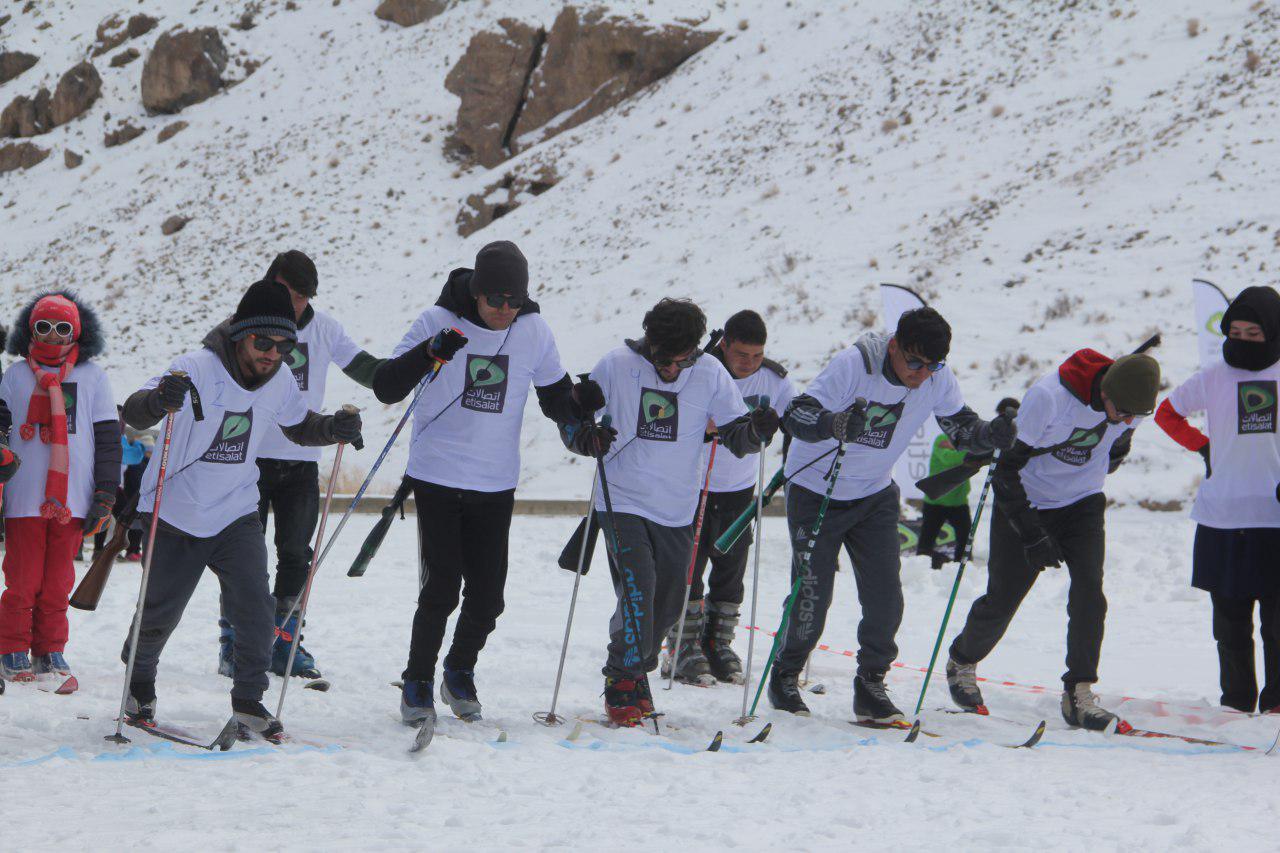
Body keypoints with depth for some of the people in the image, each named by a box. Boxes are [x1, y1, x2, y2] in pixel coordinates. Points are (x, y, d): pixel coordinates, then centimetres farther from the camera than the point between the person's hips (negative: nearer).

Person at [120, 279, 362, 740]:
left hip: (236, 515, 3)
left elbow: (299, 428, 15)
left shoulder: (279, 381, -5)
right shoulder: (198, 370, -22)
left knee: (255, 607, -11)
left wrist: (334, 427, -7)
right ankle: (139, 681, 37)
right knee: (160, 612, 9)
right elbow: (132, 414, -32)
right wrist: (159, 400, -55)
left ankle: (248, 701, 5)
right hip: (177, 514, -3)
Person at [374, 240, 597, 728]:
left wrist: (585, 400, -13)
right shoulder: (440, 321, -10)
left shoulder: (534, 331, -1)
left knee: (487, 597, 4)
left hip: (496, 485, 3)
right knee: (441, 590, -8)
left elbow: (557, 403, 10)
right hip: (437, 478, -3)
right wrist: (429, 354, -29)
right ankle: (417, 683, 11)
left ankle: (460, 674, 30)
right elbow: (385, 389, -12)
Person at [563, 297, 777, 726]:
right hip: (623, 502, -3)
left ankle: (634, 673, 34)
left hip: (677, 512, 3)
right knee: (637, 593, -18)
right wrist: (587, 438, -22)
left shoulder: (710, 374, -4)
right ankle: (622, 686, -6)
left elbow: (735, 434, 1)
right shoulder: (617, 366, -8)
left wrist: (756, 430, -21)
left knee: (666, 606, 11)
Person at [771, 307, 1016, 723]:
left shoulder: (938, 379, -14)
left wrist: (992, 434, -26)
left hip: (875, 494, 4)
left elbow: (962, 429, -3)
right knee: (813, 594, -3)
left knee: (885, 595, -4)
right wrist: (837, 424, -53)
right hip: (816, 489, -4)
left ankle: (871, 686, 12)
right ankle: (784, 679, 19)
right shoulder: (853, 365, -29)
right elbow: (796, 416, -32)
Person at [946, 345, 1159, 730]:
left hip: (1082, 506, 4)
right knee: (1002, 600, 3)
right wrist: (1032, 535, -23)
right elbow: (1006, 465, -23)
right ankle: (962, 662, 32)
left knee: (1090, 594, -15)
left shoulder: (1132, 406, -15)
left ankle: (1078, 694, -9)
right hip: (1025, 506, -4)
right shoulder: (1048, 398, -32)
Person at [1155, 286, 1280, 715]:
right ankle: (1236, 699, 15)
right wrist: (1204, 447, 7)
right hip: (1223, 516, 2)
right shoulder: (1213, 378, 5)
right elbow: (1167, 413, 19)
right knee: (1230, 617, 7)